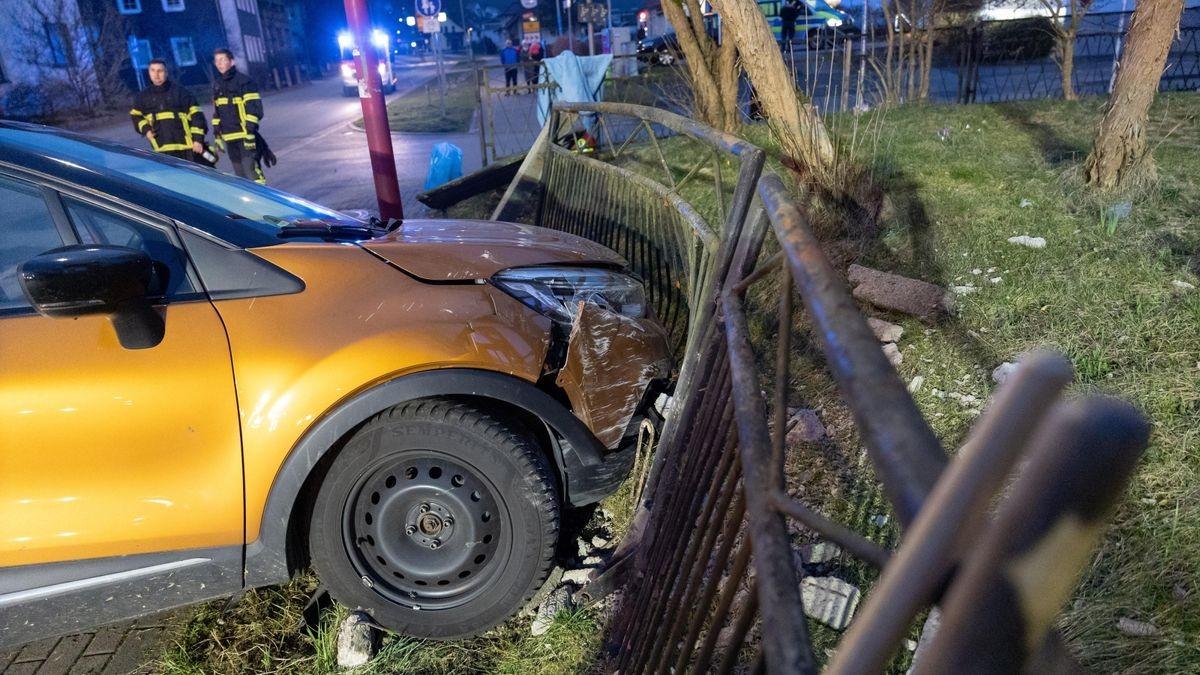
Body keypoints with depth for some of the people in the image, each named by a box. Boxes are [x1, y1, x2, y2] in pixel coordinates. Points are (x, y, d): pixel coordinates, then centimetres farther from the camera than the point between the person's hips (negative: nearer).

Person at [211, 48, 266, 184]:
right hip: (229, 137, 7)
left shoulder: (244, 81, -6)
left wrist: (250, 129, -19)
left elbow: (254, 108, -12)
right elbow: (216, 112, 22)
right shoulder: (217, 85, 16)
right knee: (240, 173, 10)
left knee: (251, 169, -15)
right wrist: (217, 133, 18)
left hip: (244, 135, -7)